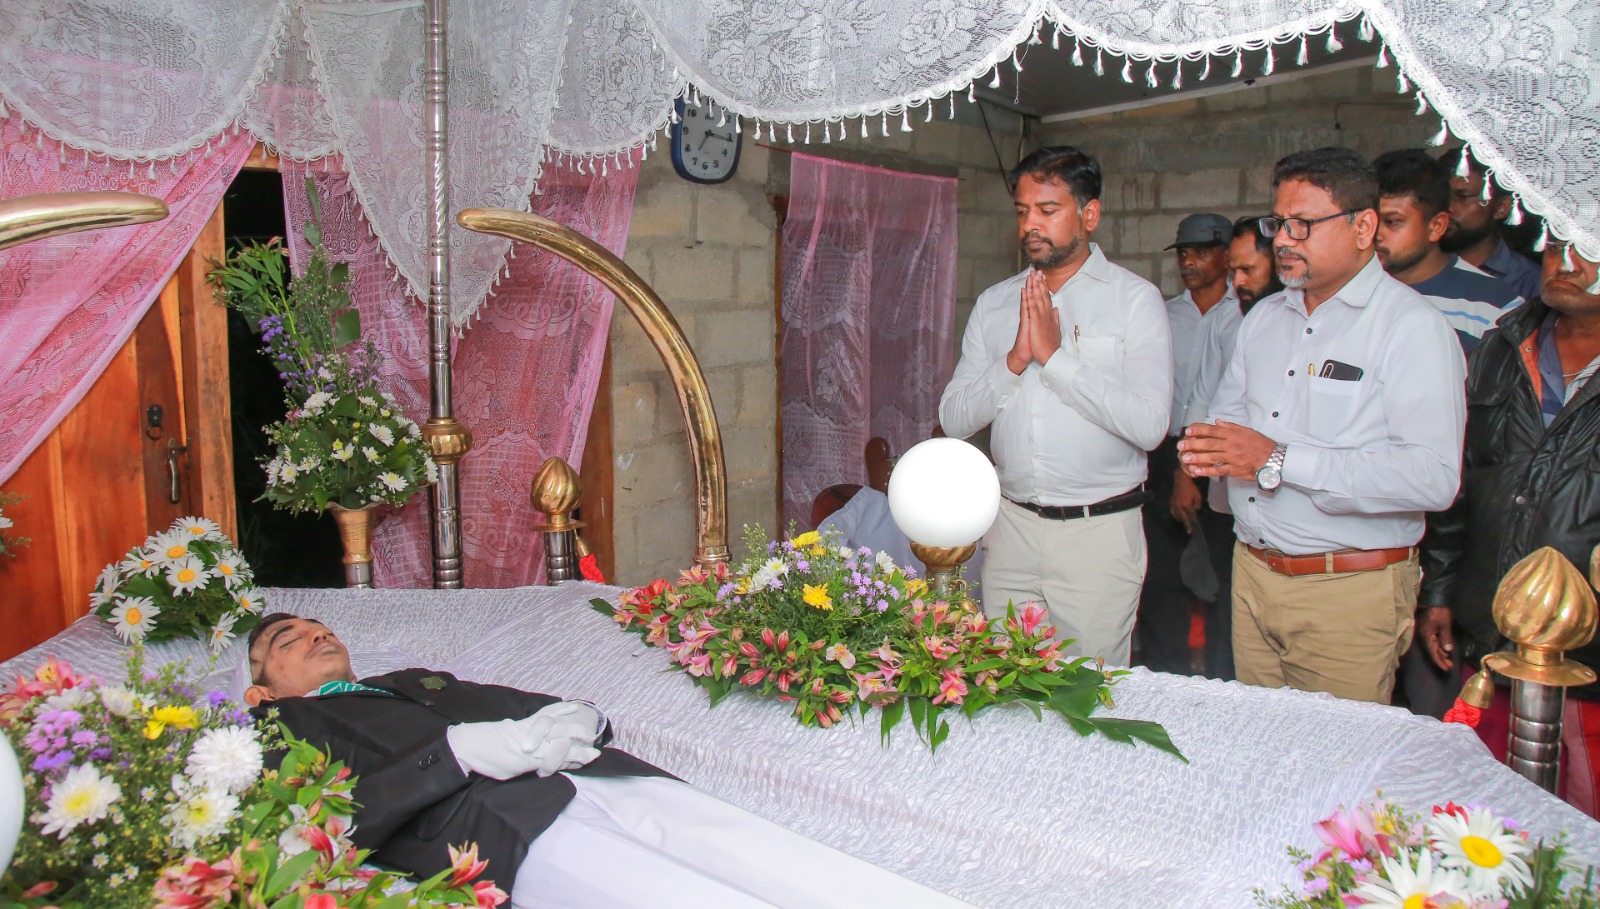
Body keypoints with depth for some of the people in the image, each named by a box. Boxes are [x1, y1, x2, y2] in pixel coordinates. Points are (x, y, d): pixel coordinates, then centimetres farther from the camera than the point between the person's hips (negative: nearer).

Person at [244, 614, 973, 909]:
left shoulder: (414, 682, 37)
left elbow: (530, 709, 31)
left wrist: (576, 718, 6)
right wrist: (460, 751, -10)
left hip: (598, 780, 6)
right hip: (507, 835, -6)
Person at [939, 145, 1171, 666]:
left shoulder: (1135, 299, -3)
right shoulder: (994, 303, 9)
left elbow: (1150, 424, -15)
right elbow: (954, 419, 4)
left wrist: (1054, 355, -15)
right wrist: (1014, 361, -11)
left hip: (1098, 530, -3)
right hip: (1011, 525, 4)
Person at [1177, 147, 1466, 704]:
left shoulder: (1413, 327, -10)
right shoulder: (1264, 317, 13)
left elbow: (1434, 476, -22)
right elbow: (1227, 414, 19)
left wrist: (1280, 461, -24)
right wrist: (1218, 451, -6)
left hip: (1350, 593, -6)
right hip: (1250, 573, 6)